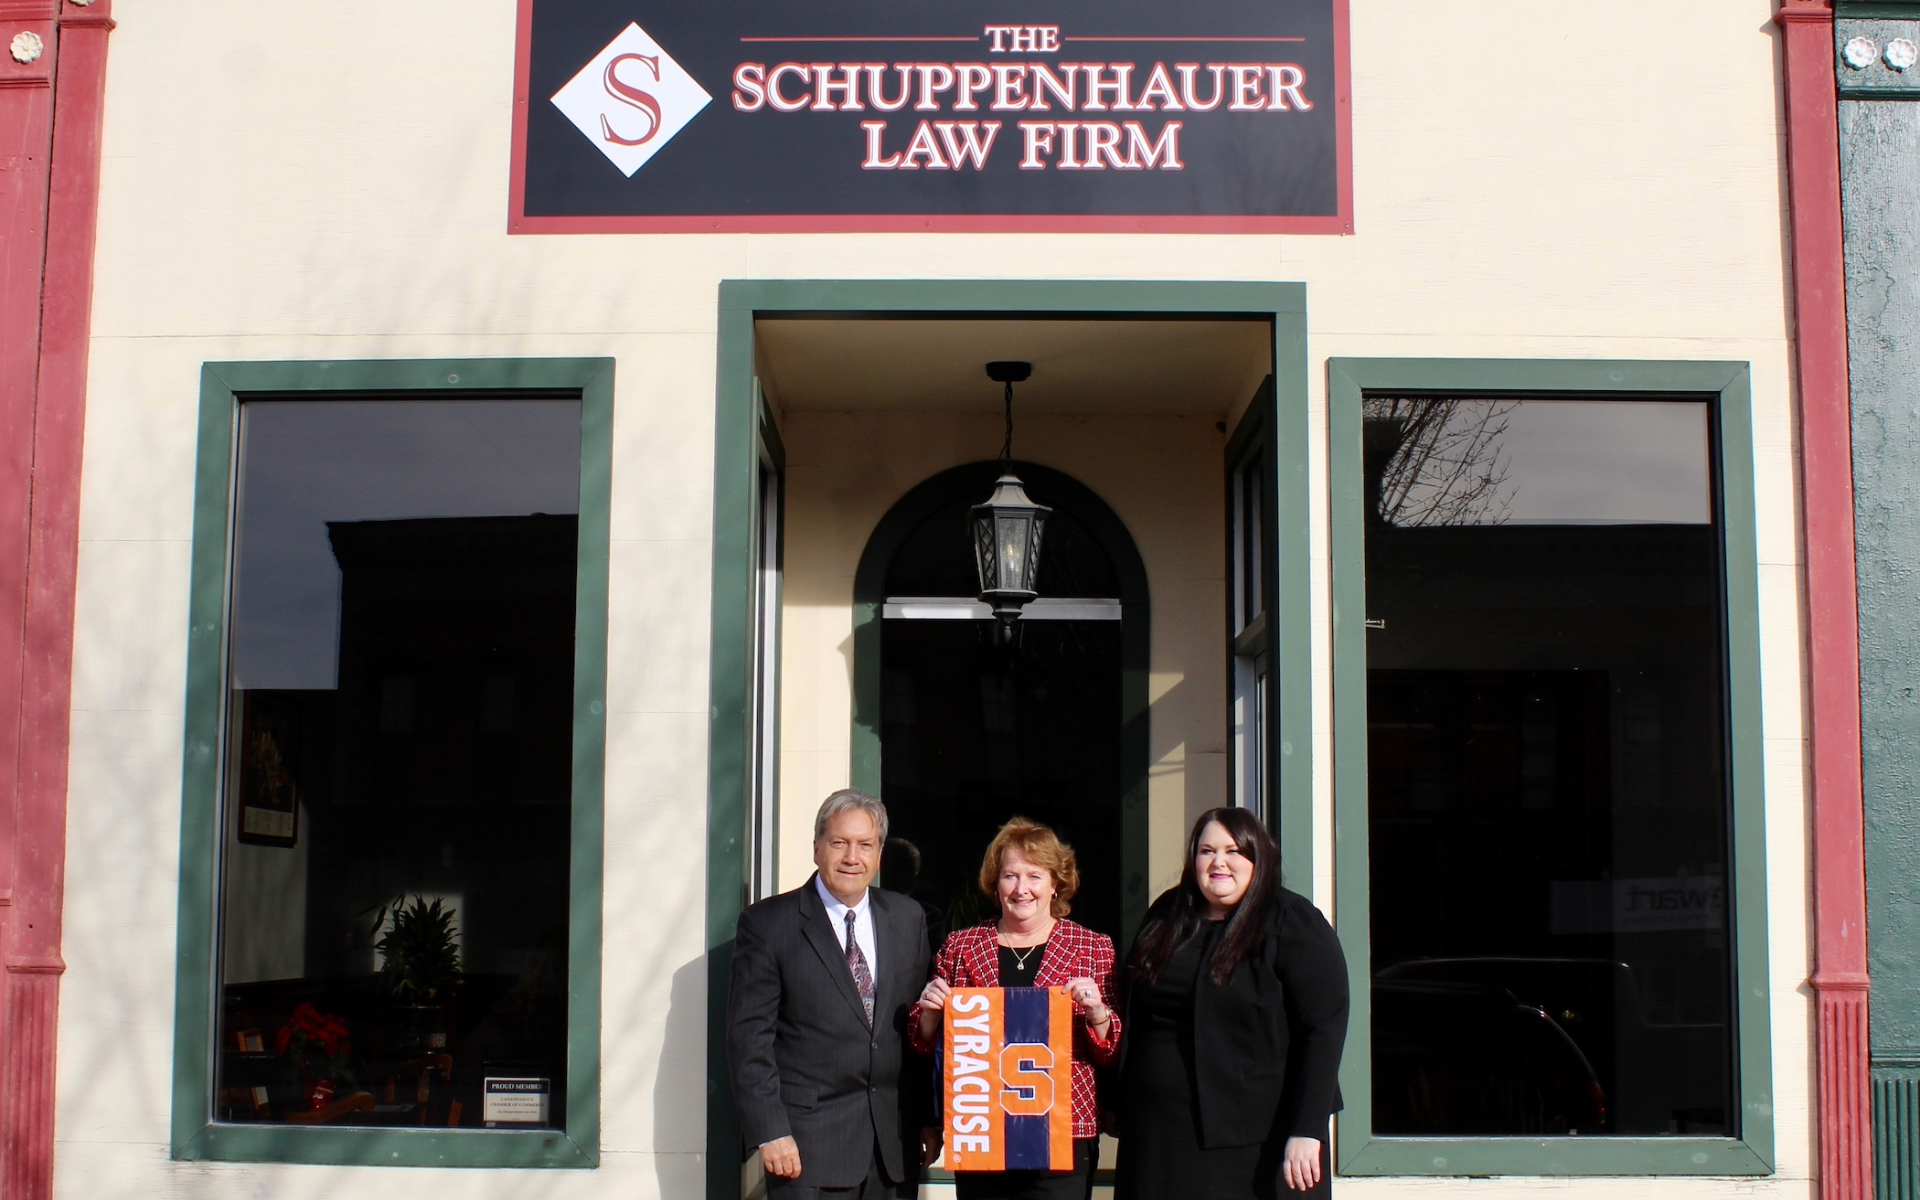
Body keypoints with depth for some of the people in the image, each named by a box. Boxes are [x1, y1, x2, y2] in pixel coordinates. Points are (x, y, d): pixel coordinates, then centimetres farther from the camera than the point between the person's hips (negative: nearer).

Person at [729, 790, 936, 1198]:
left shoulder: (907, 918, 10)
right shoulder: (767, 923, -3)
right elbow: (749, 1037, -6)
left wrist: (929, 1118, 8)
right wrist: (770, 1132, -12)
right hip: (808, 1142, -4)